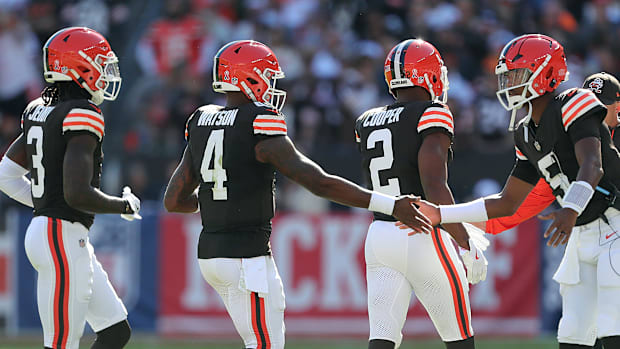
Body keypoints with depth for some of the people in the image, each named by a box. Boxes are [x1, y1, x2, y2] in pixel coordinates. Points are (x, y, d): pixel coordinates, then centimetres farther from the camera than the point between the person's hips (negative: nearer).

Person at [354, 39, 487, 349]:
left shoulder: (367, 124, 11)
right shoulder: (431, 116, -10)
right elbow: (434, 187, -19)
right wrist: (468, 247, -16)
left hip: (379, 234, 6)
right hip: (422, 239, -6)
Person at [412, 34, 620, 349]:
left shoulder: (573, 106, -12)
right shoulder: (528, 135, 14)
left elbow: (592, 167, -28)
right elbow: (507, 204, 18)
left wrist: (570, 209, -47)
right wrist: (440, 214, 12)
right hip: (584, 238, 9)